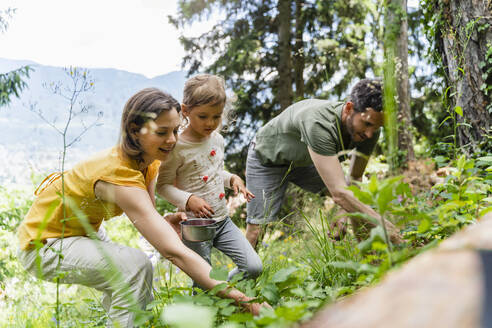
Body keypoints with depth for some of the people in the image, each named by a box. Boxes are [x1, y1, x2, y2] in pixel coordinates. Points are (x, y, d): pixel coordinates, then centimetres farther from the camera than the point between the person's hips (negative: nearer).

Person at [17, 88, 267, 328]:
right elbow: (174, 251, -41)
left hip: (81, 233, 9)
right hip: (44, 245, -9)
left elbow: (146, 216, 2)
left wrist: (165, 222, -22)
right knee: (134, 264, -27)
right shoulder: (121, 175, -35)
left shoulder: (149, 163, -7)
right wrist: (238, 296, -45)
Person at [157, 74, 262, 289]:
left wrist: (233, 179, 3)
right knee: (203, 286, 1)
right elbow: (163, 185, -10)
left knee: (254, 267, 0)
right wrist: (188, 199, -24)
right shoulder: (177, 147, -15)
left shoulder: (217, 139, 6)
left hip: (223, 221, 6)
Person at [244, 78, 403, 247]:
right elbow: (339, 193, -50)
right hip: (267, 159, -6)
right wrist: (383, 226, -52)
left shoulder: (368, 131, -23)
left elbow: (355, 180, -13)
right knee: (256, 230, -10)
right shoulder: (319, 123, -45)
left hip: (303, 162, 6)